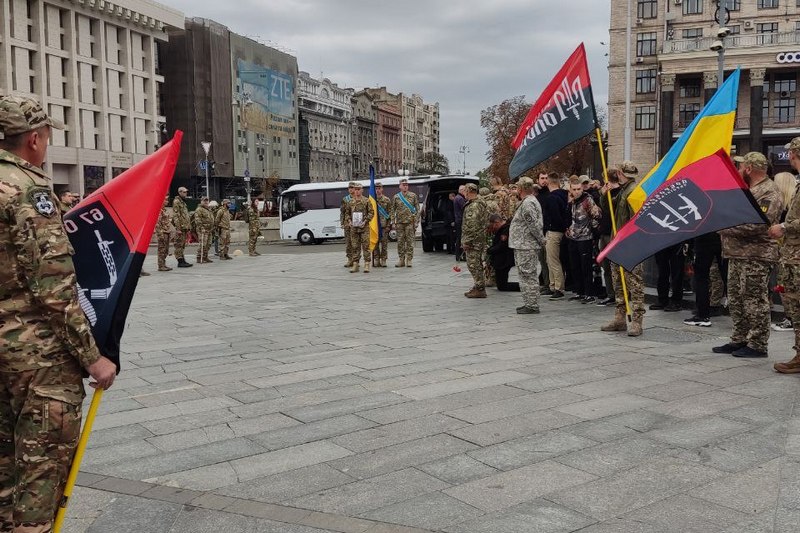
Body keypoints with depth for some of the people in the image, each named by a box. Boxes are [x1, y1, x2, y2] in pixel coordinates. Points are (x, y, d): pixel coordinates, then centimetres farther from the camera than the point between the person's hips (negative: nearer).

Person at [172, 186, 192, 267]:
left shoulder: (183, 202, 21)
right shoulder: (176, 201, -9)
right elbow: (175, 216, -16)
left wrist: (188, 227, 21)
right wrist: (178, 228, -21)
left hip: (185, 227, 9)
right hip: (180, 227, -9)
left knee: (182, 245, 12)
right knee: (179, 244, -6)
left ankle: (182, 260, 16)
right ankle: (180, 261, -6)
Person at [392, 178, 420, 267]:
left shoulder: (413, 196, 3)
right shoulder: (396, 197, 6)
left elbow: (417, 209, 4)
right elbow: (393, 210, 8)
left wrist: (416, 222, -3)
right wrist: (393, 222, 1)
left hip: (410, 222, -1)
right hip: (399, 223, 1)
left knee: (410, 241, -1)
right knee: (400, 242, 4)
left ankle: (409, 260, 4)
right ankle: (401, 260, 11)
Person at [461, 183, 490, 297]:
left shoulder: (474, 205, -18)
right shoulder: (481, 202, 16)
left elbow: (472, 225, -24)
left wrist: (466, 241, -20)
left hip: (473, 240, -11)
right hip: (480, 239, 11)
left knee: (474, 265, -5)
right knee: (477, 264, 17)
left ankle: (480, 289, -2)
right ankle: (478, 287, 25)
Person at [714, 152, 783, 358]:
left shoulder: (768, 193, -12)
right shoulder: (746, 190, 19)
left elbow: (758, 225, -22)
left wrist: (725, 228, -17)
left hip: (755, 256, -10)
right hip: (738, 254, 10)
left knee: (755, 301, -4)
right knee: (736, 300, 13)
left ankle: (757, 345, 3)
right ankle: (739, 340, 22)